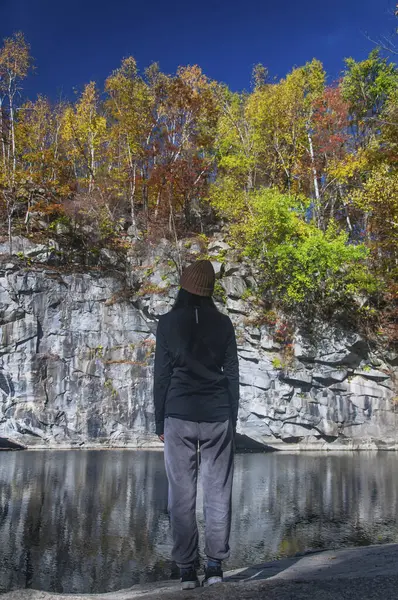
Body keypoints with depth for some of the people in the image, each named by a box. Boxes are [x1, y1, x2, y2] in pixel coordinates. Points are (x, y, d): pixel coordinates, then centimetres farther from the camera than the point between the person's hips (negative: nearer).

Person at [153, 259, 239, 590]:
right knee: (217, 491, 5)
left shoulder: (168, 323, 0)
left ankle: (187, 568, 7)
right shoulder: (223, 323, 4)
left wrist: (160, 422, 7)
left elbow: (161, 375, 0)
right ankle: (215, 564, 6)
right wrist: (232, 420, 12)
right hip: (217, 414, 1)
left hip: (179, 415, -1)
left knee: (182, 494, 4)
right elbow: (232, 375, 5)